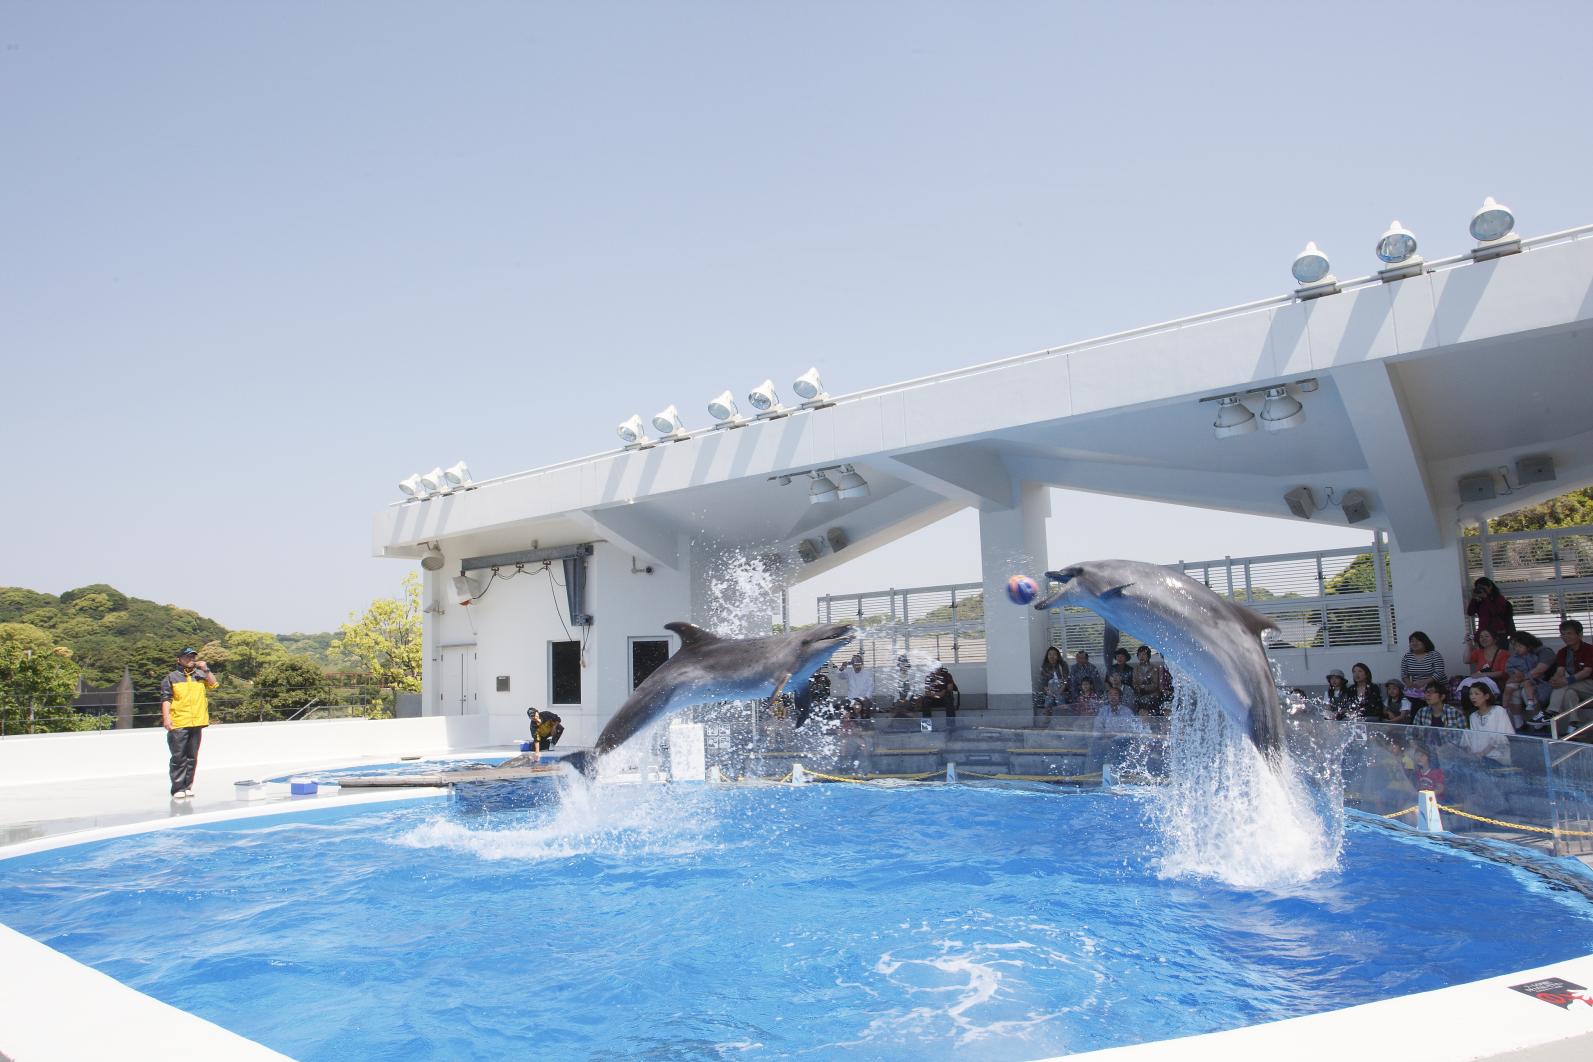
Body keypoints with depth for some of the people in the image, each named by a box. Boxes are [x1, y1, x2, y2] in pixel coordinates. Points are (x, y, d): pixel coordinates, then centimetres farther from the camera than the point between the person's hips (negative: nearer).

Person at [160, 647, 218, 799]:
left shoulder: (200, 675, 13)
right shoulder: (171, 677, 3)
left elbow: (214, 685, 2)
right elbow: (166, 699, -3)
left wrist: (206, 670, -8)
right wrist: (166, 717, -13)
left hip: (197, 723, 4)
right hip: (178, 724, -4)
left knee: (192, 758, 9)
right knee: (179, 758, -4)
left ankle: (187, 787, 17)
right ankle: (177, 789, 0)